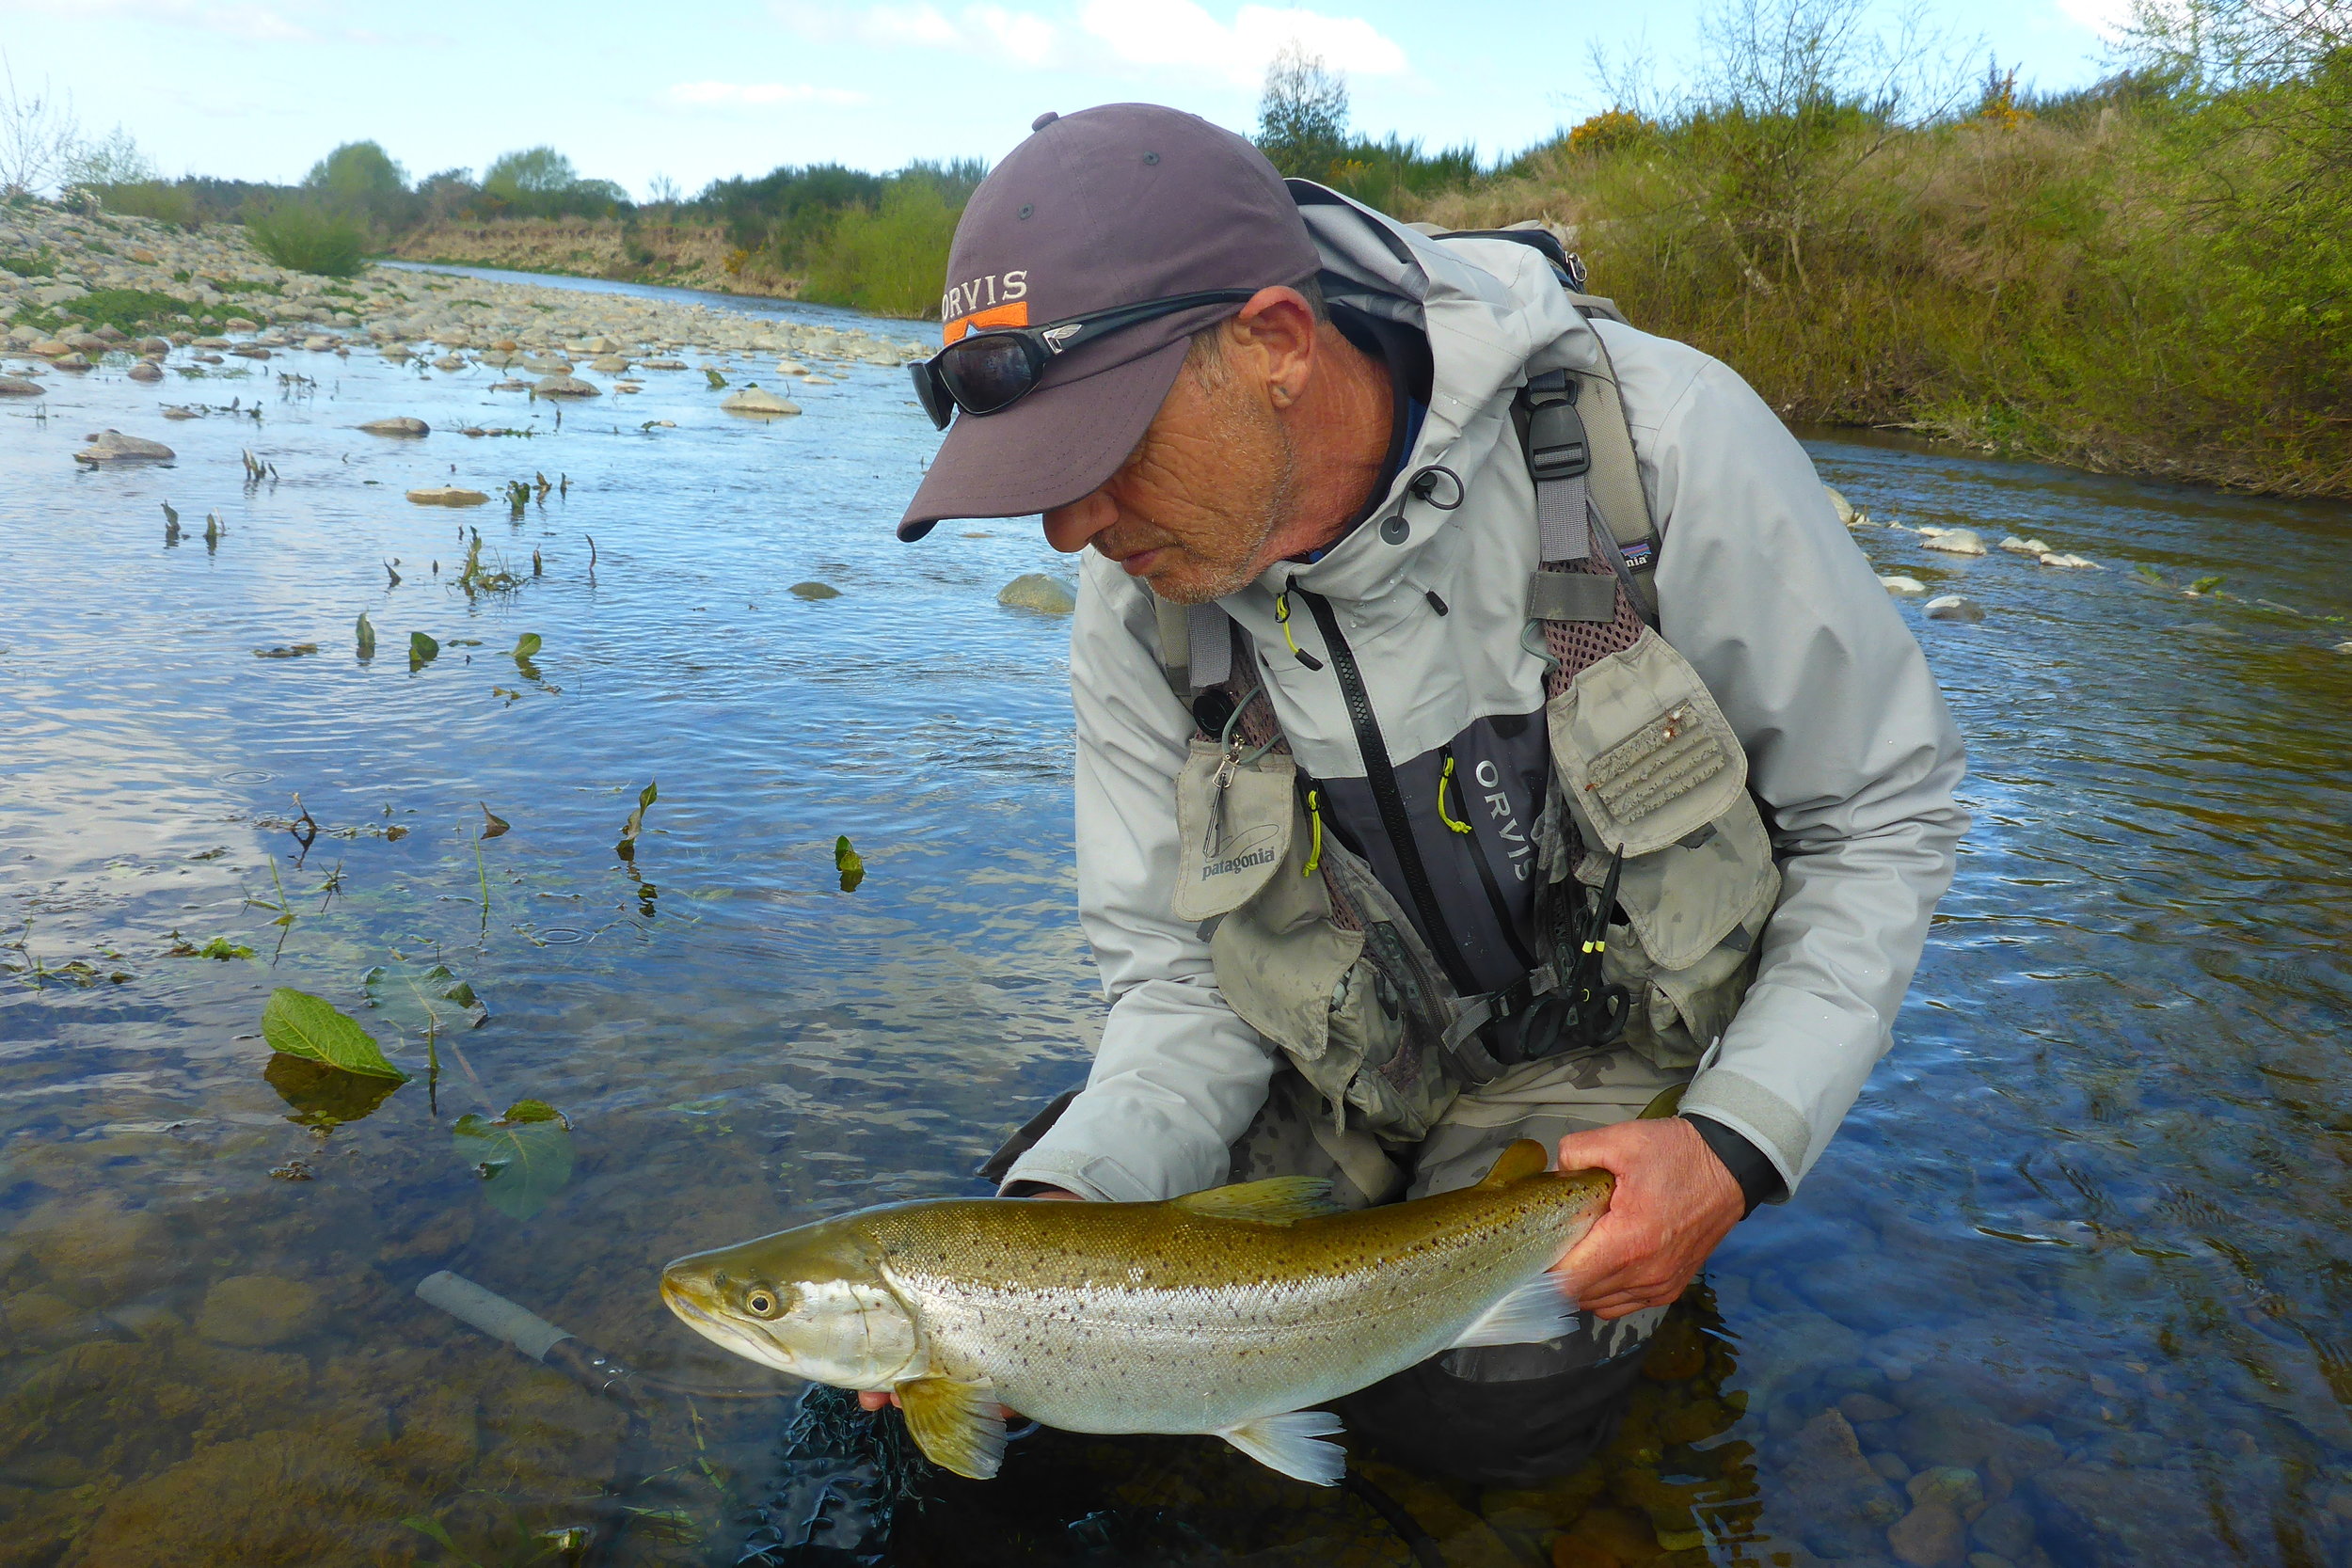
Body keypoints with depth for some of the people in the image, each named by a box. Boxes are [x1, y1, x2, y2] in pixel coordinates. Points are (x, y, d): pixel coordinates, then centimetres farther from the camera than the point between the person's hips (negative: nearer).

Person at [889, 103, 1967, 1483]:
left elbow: (1889, 810, -14)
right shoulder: (1139, 605, -14)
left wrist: (1742, 1140, -23)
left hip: (1621, 1043, -3)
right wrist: (1065, 1198, -28)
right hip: (1345, 1054, 4)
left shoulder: (1663, 438, -26)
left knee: (1474, 1406, -23)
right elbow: (1180, 979, -8)